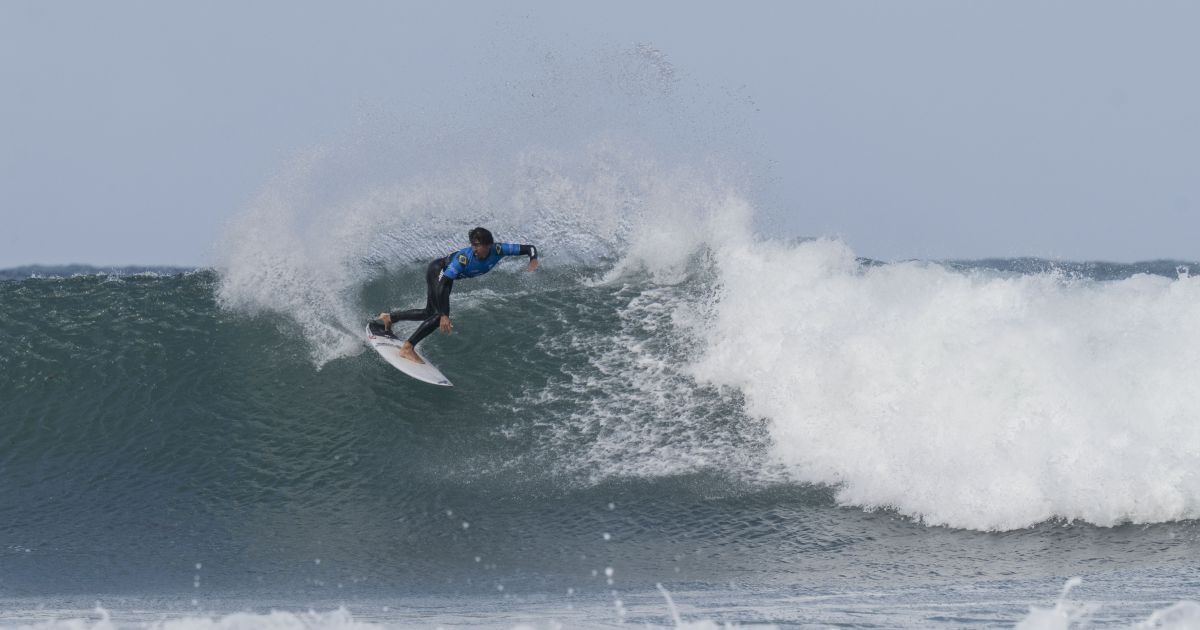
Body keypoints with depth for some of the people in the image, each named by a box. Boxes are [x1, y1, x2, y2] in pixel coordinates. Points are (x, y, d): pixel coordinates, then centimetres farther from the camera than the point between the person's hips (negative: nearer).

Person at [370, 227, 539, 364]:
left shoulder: (498, 250, -26)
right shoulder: (464, 258, -40)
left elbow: (529, 249, -19)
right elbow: (441, 285, -41)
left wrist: (533, 261, -42)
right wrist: (445, 316, -46)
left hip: (448, 273, 7)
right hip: (437, 270, -7)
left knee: (430, 313, 18)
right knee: (440, 315, -22)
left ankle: (388, 318, 34)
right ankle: (407, 348, -16)